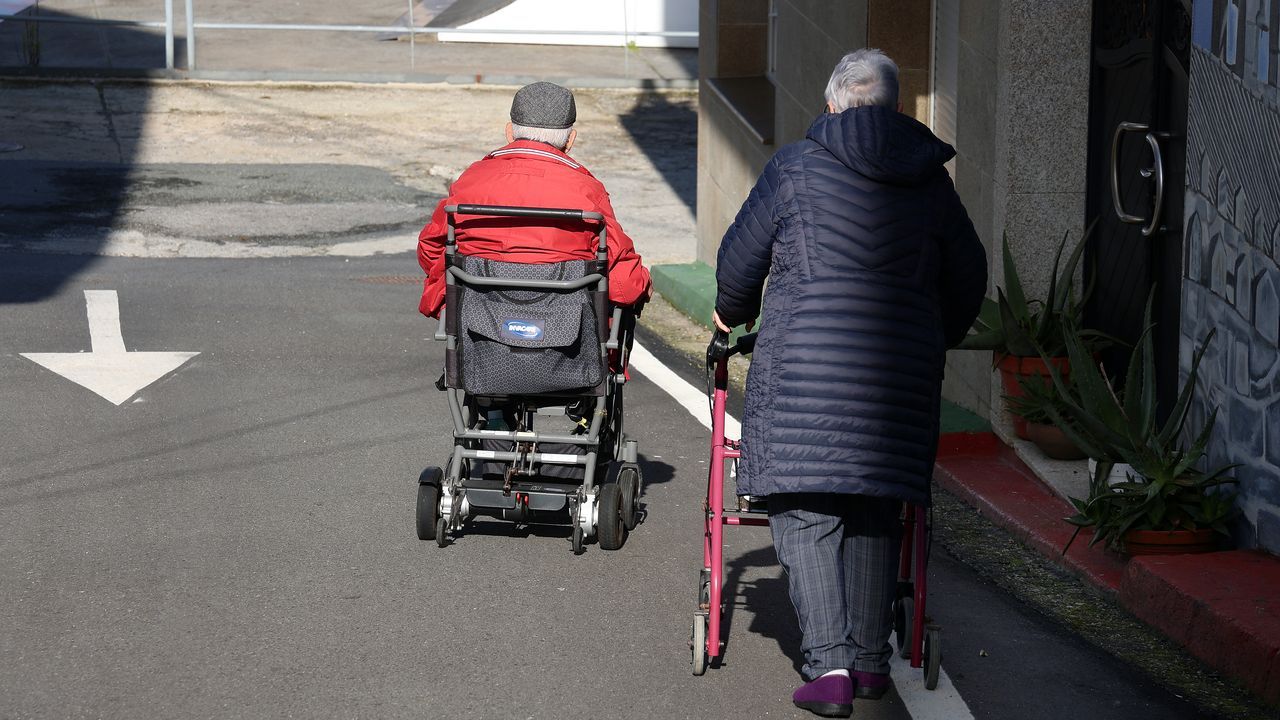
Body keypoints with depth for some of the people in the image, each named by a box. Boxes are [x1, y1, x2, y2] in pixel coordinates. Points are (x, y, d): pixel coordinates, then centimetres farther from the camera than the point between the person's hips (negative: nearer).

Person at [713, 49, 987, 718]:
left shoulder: (796, 166, 0)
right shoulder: (928, 178, 11)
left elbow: (739, 258, 8)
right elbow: (967, 275, 21)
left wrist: (733, 313, 29)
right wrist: (936, 338, 39)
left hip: (804, 361, -4)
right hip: (901, 370, 4)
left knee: (805, 512, -1)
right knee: (876, 512, 14)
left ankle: (829, 664, -10)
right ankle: (871, 660, 18)